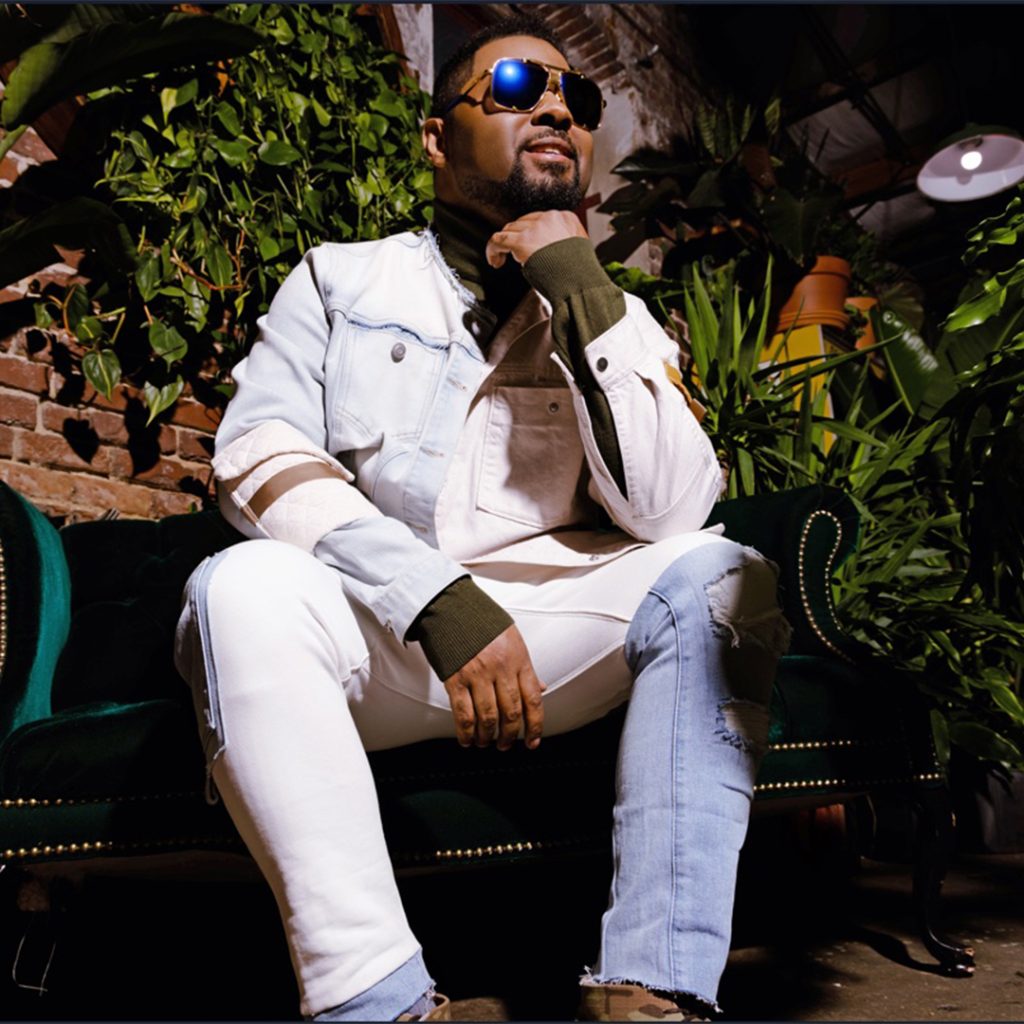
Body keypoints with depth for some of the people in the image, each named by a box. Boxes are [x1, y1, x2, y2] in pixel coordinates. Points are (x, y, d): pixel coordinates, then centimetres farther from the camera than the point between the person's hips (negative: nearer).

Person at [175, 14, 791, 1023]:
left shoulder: (618, 320, 13)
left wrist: (581, 296, -10)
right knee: (244, 586, -29)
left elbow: (669, 513, -3)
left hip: (545, 635, 2)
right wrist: (441, 600, -20)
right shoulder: (339, 280, 11)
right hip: (365, 634, -1)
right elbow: (258, 460, -6)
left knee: (723, 578, -20)